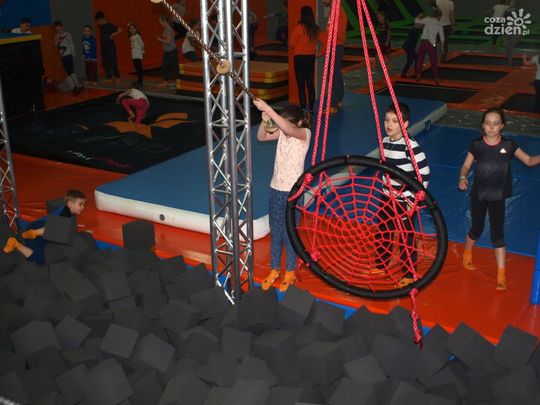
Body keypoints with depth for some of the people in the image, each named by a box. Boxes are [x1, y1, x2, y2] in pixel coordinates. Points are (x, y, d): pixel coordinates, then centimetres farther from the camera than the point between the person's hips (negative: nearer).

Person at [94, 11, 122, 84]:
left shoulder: (110, 26, -12)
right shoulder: (100, 26, 9)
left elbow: (120, 30, -19)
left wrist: (113, 35, -24)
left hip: (111, 47, -7)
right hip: (103, 47, 7)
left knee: (113, 62, -6)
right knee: (105, 63, 7)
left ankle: (117, 77, 5)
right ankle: (109, 78, 15)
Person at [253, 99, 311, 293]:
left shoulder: (305, 133, -15)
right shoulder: (282, 132, 2)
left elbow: (287, 129, -34)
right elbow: (261, 137, -1)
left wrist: (267, 108, -40)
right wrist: (265, 121, -20)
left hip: (292, 190, -6)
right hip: (276, 188, 6)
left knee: (289, 233, 5)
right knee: (275, 231, 15)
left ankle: (290, 272, 23)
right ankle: (274, 269, 30)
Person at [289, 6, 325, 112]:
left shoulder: (299, 28, -13)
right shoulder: (316, 29, 2)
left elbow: (292, 44, -8)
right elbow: (324, 42, 1)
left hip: (300, 58, -5)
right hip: (311, 58, 5)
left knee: (301, 85, -2)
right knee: (310, 84, 11)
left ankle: (303, 110, -3)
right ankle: (311, 108, 15)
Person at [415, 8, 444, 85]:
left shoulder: (427, 20, 2)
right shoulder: (439, 25, 8)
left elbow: (416, 21, -1)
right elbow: (442, 39, 10)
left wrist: (419, 16, 19)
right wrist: (442, 48, 22)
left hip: (423, 42, -1)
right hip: (432, 44, 1)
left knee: (420, 60, 15)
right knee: (434, 62, 9)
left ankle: (418, 76, 17)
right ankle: (436, 79, 9)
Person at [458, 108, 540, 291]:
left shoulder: (509, 145, -7)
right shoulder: (476, 145, -8)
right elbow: (466, 166, -3)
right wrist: (463, 178, -23)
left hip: (498, 196, 0)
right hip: (478, 194, 0)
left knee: (497, 233, -2)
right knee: (476, 229, 13)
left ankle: (501, 275, 3)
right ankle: (467, 254, 44)